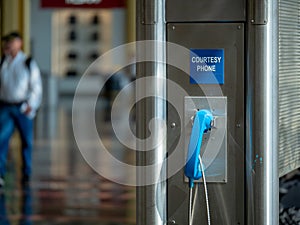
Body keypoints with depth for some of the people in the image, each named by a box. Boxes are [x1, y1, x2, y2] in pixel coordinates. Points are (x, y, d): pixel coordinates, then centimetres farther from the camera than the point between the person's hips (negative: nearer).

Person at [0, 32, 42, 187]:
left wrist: (32, 105, -15)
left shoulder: (29, 63, -3)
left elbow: (36, 87, -5)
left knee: (27, 142, 8)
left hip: (23, 108, -1)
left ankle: (26, 174, 24)